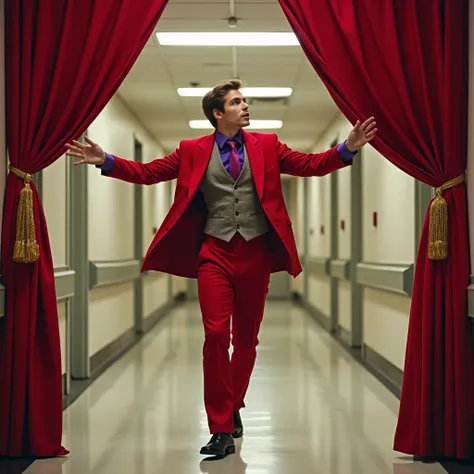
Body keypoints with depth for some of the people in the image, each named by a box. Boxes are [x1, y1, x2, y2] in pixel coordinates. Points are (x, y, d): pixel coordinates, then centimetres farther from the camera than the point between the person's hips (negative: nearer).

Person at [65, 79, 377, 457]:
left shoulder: (266, 145, 9)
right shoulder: (193, 151, 6)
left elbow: (312, 165, 5)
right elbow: (148, 173, 5)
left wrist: (348, 148, -10)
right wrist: (105, 160, -7)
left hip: (256, 252, 2)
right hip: (216, 253, -2)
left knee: (246, 338, 10)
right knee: (216, 335, -12)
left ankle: (233, 408, 31)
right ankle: (221, 428, -5)